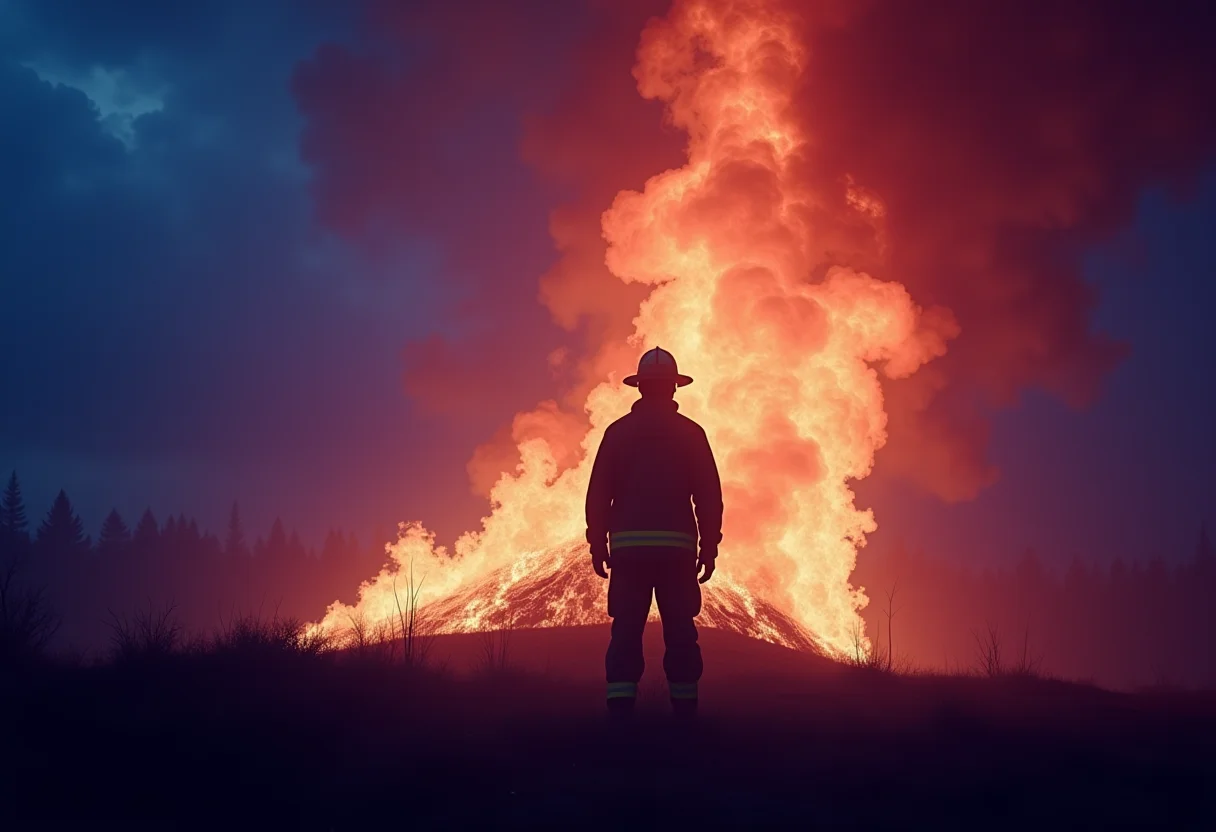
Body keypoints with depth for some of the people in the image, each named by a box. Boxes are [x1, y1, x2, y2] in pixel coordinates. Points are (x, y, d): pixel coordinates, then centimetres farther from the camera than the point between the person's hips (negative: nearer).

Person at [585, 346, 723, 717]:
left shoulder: (617, 432, 5)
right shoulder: (691, 433, 4)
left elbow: (597, 493, 2)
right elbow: (709, 495, 1)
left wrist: (598, 544, 8)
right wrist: (709, 547, 7)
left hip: (627, 544, 0)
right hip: (676, 544, 0)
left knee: (626, 628, 2)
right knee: (680, 630, 5)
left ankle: (620, 707, -6)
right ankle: (684, 708, 3)